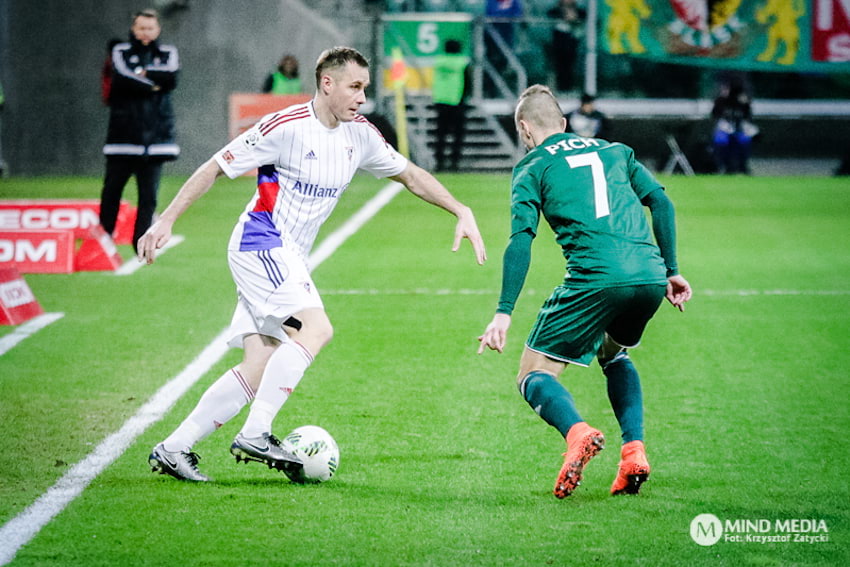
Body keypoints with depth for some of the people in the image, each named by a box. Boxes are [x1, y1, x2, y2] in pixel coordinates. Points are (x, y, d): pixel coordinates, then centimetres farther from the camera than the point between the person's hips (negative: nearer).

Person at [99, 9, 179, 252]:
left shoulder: (168, 53, 14)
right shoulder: (121, 52, 9)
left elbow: (171, 78, -7)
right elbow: (123, 78, -11)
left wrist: (142, 73, -7)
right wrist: (153, 85, -8)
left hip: (155, 133, 1)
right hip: (123, 130, -1)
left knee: (149, 195, -3)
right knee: (111, 190, 1)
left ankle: (141, 244, -1)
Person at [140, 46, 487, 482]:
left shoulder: (359, 134, 6)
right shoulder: (285, 127, -15)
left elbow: (410, 176, 19)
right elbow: (215, 168, -9)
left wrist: (462, 212, 9)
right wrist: (166, 221, -11)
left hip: (288, 258, 8)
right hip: (259, 245, -8)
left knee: (259, 370, -2)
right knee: (316, 328, -25)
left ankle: (172, 449, 3)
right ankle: (254, 436, -24)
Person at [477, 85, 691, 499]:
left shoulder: (532, 167, 11)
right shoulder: (614, 151, 25)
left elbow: (521, 240, -1)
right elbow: (661, 203, 15)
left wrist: (504, 312, -5)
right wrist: (671, 271, 19)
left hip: (594, 276, -5)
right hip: (649, 276, 5)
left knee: (534, 375, 5)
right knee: (613, 353, 33)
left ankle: (577, 432, -28)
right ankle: (634, 451, 13)